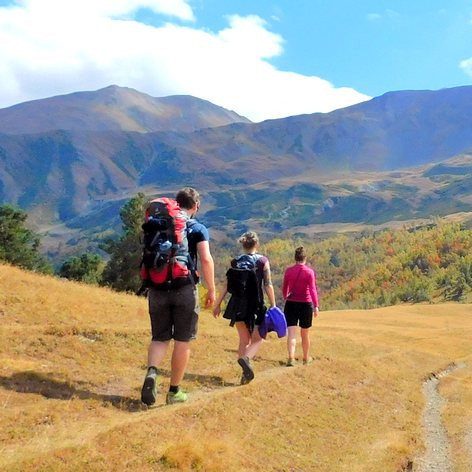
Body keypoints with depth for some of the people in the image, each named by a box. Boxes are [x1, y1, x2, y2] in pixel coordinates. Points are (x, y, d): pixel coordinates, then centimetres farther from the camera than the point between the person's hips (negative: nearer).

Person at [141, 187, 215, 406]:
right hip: (184, 290, -3)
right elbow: (206, 260, -13)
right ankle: (174, 391, 15)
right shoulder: (198, 229, -1)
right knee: (182, 341, 9)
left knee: (160, 338, 12)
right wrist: (211, 290, -6)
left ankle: (152, 371, -16)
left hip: (158, 289, 3)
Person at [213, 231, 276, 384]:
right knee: (257, 339, 8)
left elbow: (227, 286, 1)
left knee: (244, 339, 16)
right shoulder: (262, 261, -3)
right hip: (255, 304, -3)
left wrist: (218, 304, 8)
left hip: (237, 305, 3)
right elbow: (268, 285, -8)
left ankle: (245, 372, 14)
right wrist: (273, 305, -3)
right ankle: (246, 358, -22)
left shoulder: (235, 262, 4)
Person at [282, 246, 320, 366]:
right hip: (306, 304, -1)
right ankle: (306, 358, 30)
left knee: (291, 333, -3)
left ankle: (291, 358, -20)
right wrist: (316, 306, -12)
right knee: (305, 334, 15)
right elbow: (313, 290, -12)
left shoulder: (288, 271, 2)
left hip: (291, 304, 1)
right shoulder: (309, 272, -5)